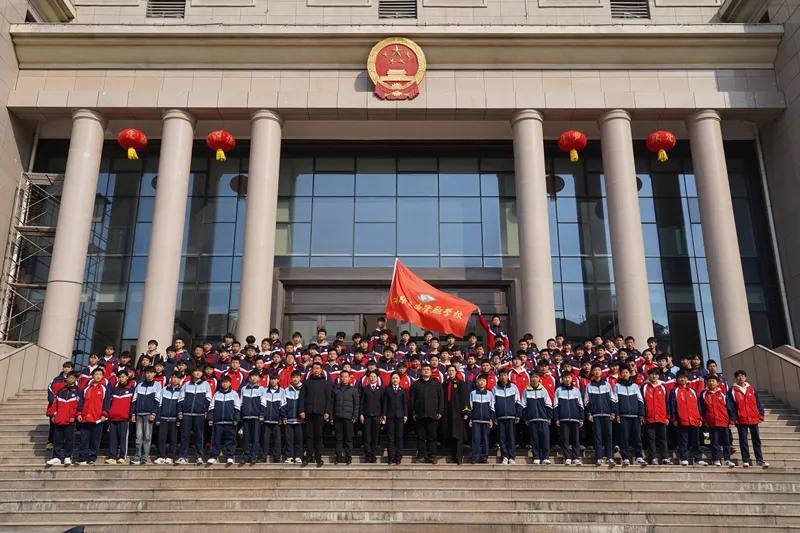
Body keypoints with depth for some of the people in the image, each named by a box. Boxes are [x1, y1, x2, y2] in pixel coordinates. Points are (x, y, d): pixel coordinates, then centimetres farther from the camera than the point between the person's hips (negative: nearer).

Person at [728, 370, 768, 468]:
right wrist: (733, 418, -8)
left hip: (754, 419, 2)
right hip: (741, 420, -2)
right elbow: (731, 406, -3)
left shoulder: (752, 389, 10)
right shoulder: (732, 391, 1)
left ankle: (759, 460, 13)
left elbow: (758, 403, 10)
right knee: (743, 441, 2)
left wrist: (761, 415, 2)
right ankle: (745, 460, 8)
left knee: (756, 440, 6)